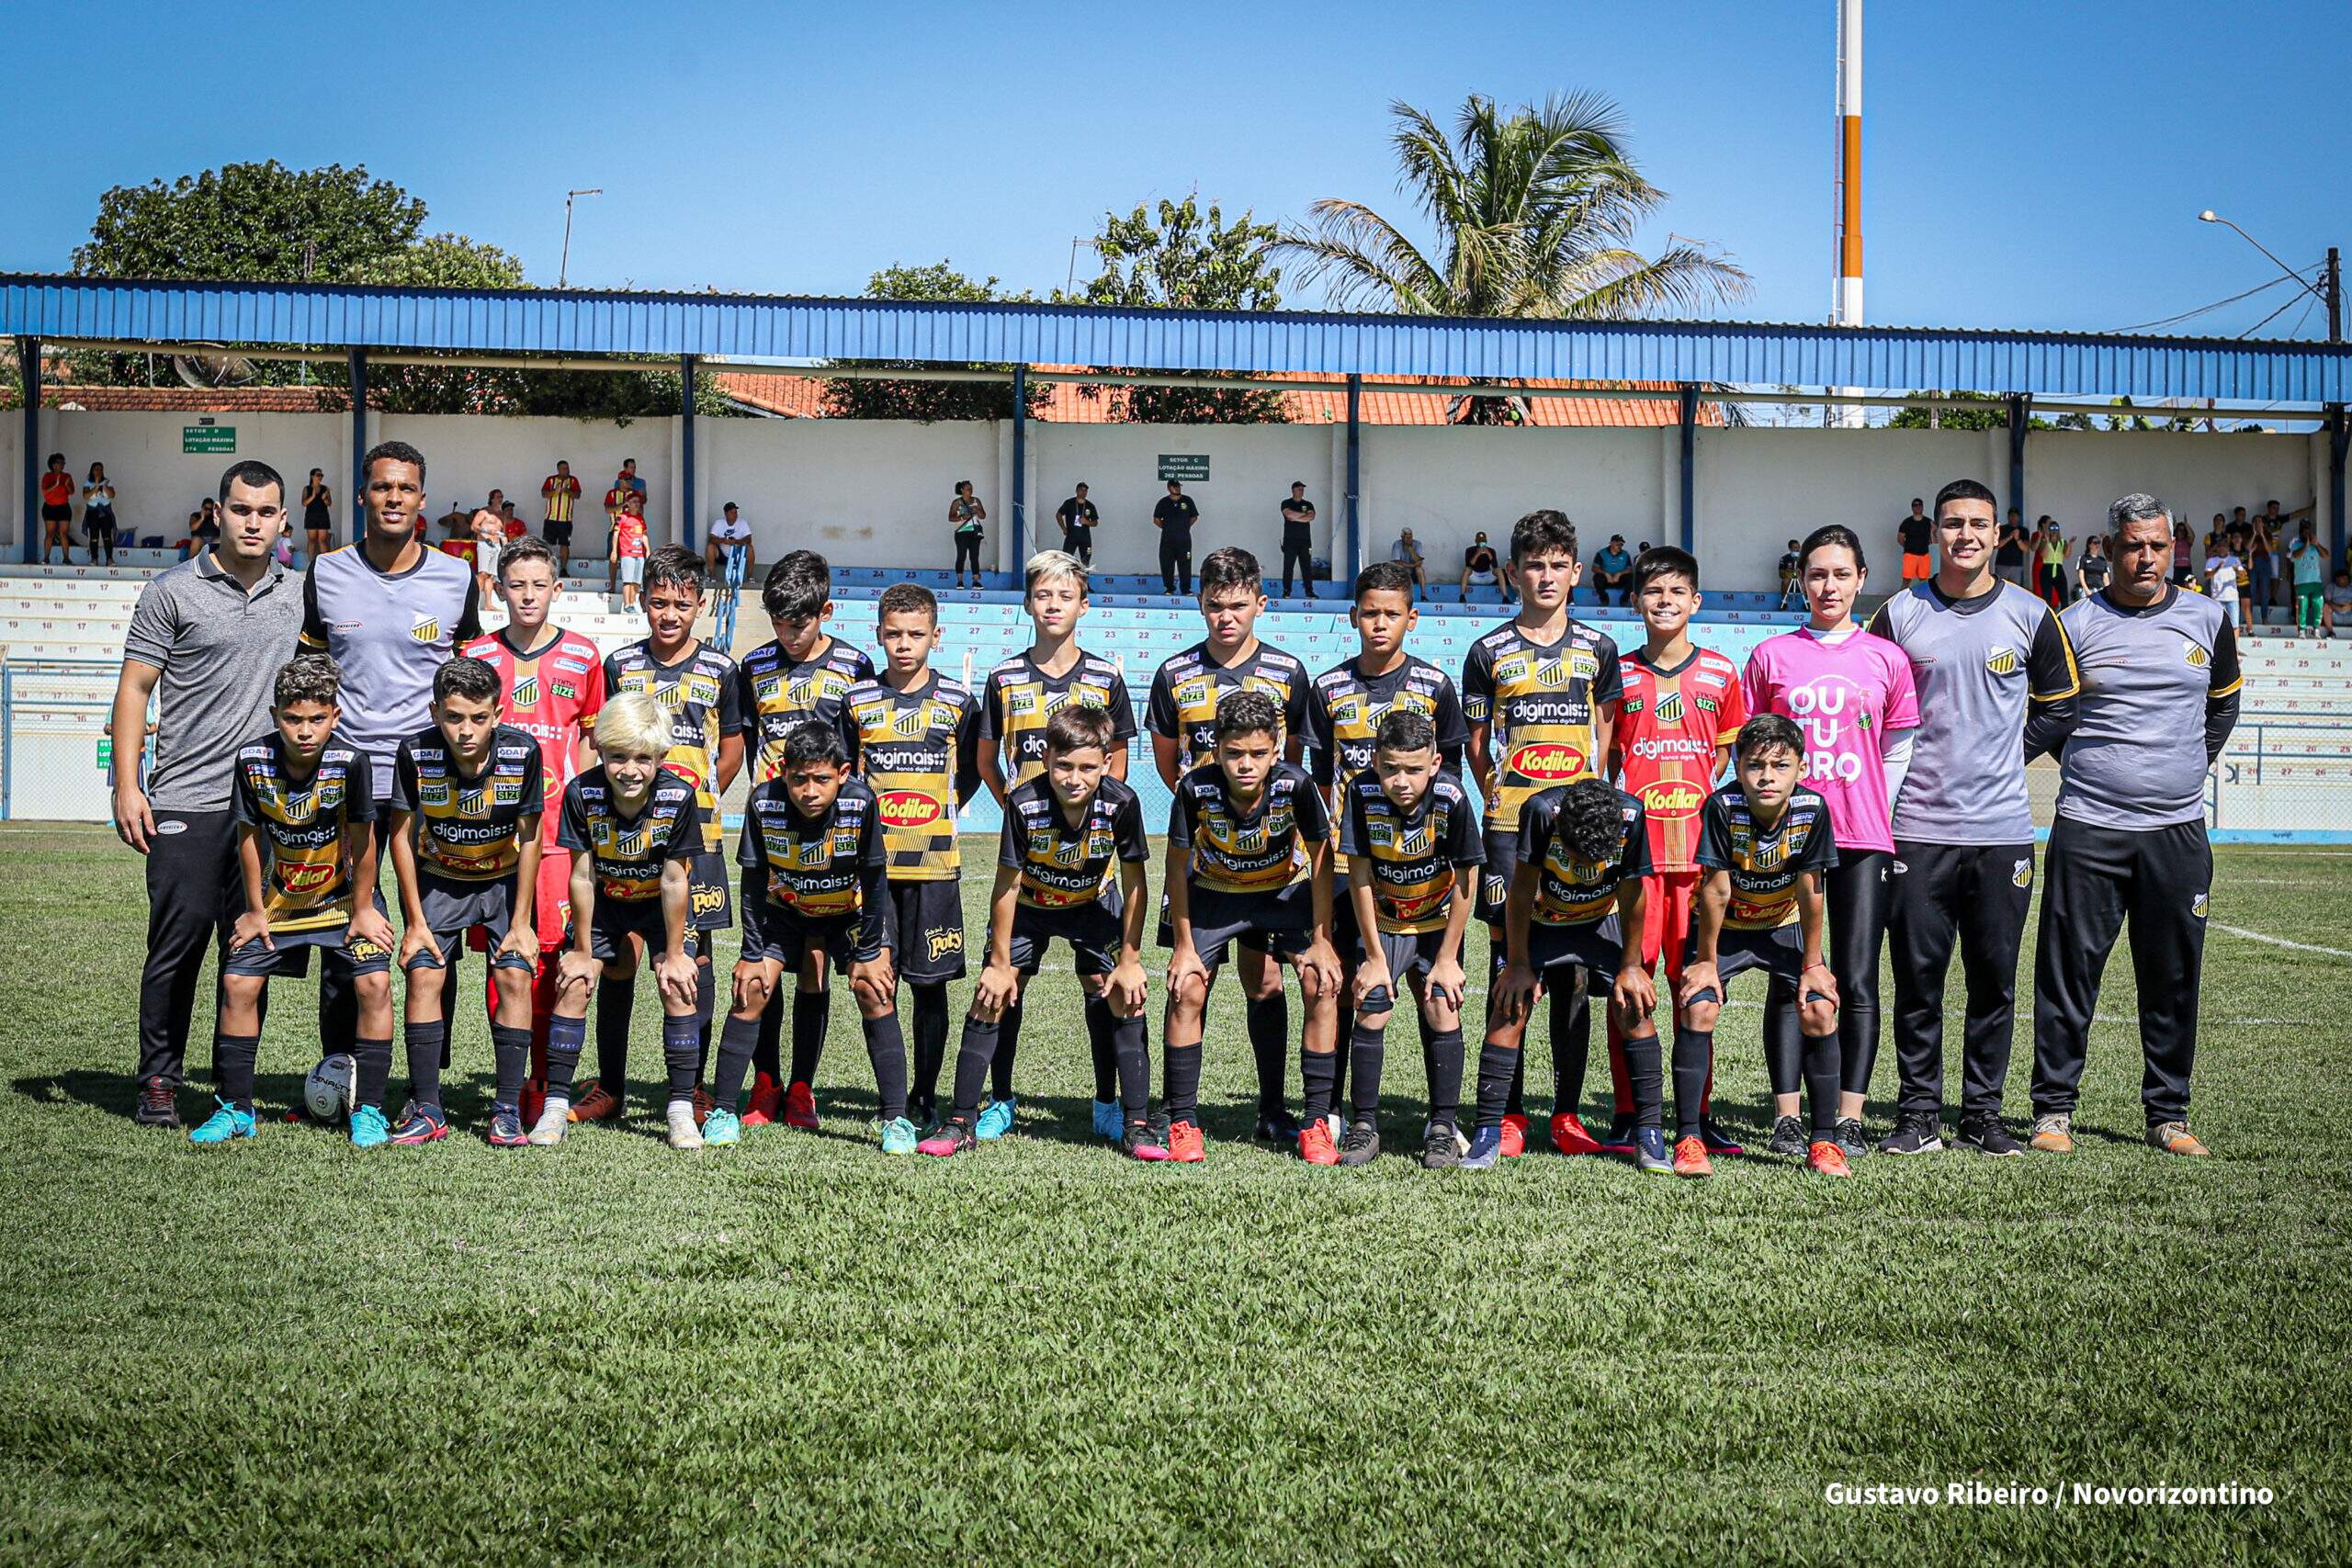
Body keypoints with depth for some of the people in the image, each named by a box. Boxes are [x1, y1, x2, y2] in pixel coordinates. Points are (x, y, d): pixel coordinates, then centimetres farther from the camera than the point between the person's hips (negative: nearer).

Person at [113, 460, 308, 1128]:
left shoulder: (298, 595, 11)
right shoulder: (173, 591, -1)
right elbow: (134, 689, -1)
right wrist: (126, 786, -8)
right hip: (185, 802, -3)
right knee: (178, 940, -2)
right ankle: (158, 1081, 9)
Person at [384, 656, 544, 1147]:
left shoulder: (522, 752, -25)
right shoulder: (416, 753, -24)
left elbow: (529, 838, -12)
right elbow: (402, 835, -11)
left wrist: (521, 921, -10)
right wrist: (415, 921, -10)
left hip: (505, 879, 0)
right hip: (435, 879, 1)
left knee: (514, 974, -13)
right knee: (424, 974, -11)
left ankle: (508, 1110, -4)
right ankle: (426, 1110, -1)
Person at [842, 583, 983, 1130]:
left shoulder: (957, 700, 2)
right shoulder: (858, 700, 5)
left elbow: (972, 771, 13)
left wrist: (939, 812, 4)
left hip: (933, 862, -1)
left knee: (930, 983, 2)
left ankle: (925, 1097, 13)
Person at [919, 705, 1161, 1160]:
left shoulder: (1122, 802, -28)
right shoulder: (1024, 803, -31)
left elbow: (1134, 883, -15)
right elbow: (1007, 885, -19)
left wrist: (1130, 961, -13)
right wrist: (999, 963, -14)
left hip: (1094, 904, 1)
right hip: (1028, 905, 0)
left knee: (1124, 998, -11)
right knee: (991, 998, -7)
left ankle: (1136, 1125, -3)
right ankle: (961, 1123, 3)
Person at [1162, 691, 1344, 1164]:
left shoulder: (1295, 785, -31)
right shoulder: (1197, 788, -30)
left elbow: (1320, 859, -15)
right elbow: (1179, 864, -14)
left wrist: (1321, 941, -15)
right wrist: (1184, 944, -11)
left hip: (1286, 890, 0)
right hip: (1214, 891, 0)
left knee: (1324, 984, -16)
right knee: (1187, 990, -13)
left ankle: (1317, 1122, -6)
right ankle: (1182, 1122, 0)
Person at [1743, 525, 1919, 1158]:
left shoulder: (1886, 658, 8)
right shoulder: (1771, 656, 6)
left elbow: (1898, 750, 12)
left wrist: (1879, 816, 4)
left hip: (1864, 841, 1)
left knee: (1858, 983, 1)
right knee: (1790, 980, 0)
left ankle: (1849, 1120, 6)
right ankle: (1787, 1117, 4)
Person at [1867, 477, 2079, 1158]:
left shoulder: (2030, 616, 5)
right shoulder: (1899, 614, 4)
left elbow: (2060, 706, 15)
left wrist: (2003, 754, 7)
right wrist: (1899, 760, 3)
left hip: (2002, 828, 1)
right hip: (1918, 827, -1)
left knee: (1994, 979, 4)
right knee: (1918, 976, 1)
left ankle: (1982, 1114, 15)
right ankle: (1918, 1115, 10)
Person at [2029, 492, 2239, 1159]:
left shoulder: (2208, 619, 8)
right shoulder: (2073, 624, 0)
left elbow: (2223, 703, 22)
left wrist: (2190, 766, 13)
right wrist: (2086, 766, 5)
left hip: (2178, 829, 2)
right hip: (2088, 828, -2)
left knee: (2174, 979, 6)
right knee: (2068, 971, -1)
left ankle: (2169, 1115, 17)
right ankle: (2053, 1108, 8)